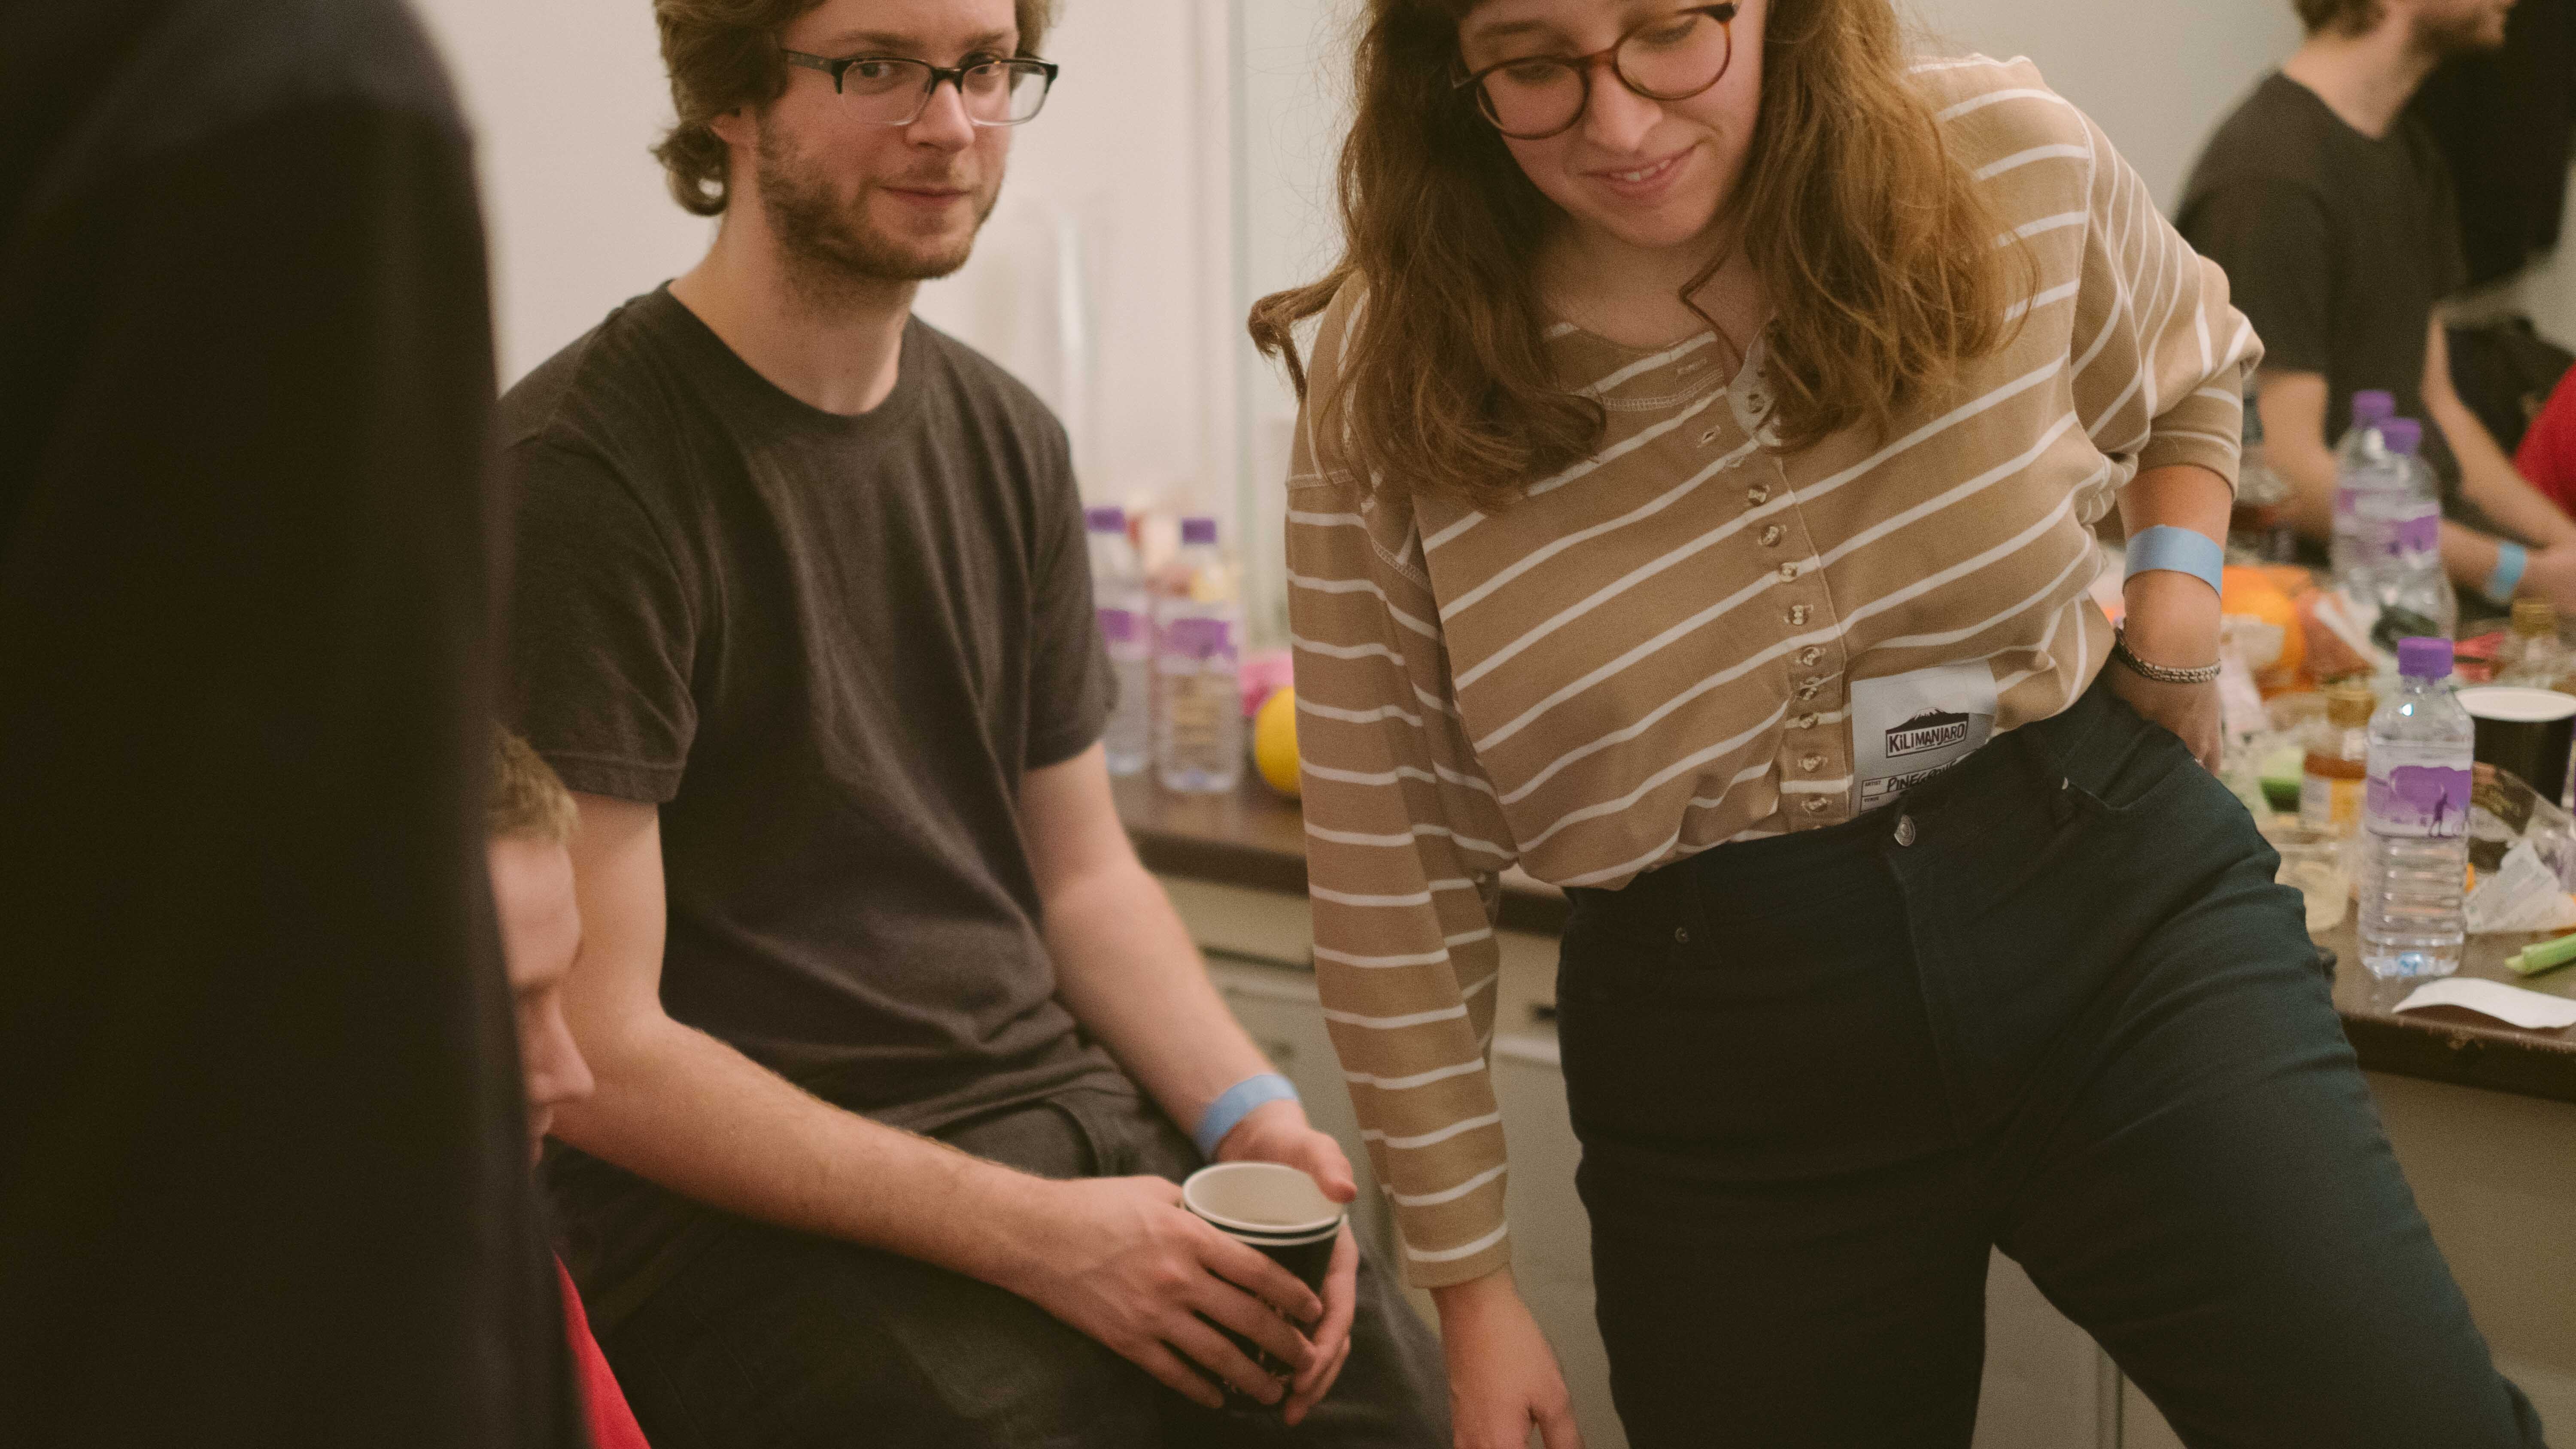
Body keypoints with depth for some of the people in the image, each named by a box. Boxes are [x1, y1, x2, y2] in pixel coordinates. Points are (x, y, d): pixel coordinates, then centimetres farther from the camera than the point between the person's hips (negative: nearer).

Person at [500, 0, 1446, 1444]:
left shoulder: (1008, 441, 11)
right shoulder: (578, 475, -12)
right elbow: (597, 1053, -14)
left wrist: (1248, 1113, -2)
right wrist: (1028, 1234, -18)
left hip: (1062, 1116, 6)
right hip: (748, 1204, -5)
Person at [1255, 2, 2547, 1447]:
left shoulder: (2013, 164, -6)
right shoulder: (1389, 386, -11)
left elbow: (2191, 366, 19)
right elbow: (1393, 876, -6)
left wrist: (2176, 606, 0)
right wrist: (1470, 1287, -2)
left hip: (2114, 901, 1)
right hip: (1730, 1049, 0)